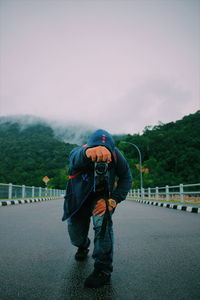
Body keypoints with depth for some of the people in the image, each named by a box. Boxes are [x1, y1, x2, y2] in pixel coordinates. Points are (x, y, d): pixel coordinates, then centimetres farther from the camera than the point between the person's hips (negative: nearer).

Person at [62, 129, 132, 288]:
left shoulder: (116, 155, -28)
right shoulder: (79, 153, -35)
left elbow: (126, 178, -15)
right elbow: (76, 156, -60)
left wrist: (112, 200, -28)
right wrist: (88, 152, -86)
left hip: (101, 197, 0)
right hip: (78, 200, 1)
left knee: (102, 220, -31)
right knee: (76, 237, 11)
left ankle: (103, 269, -14)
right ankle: (83, 247, 50)